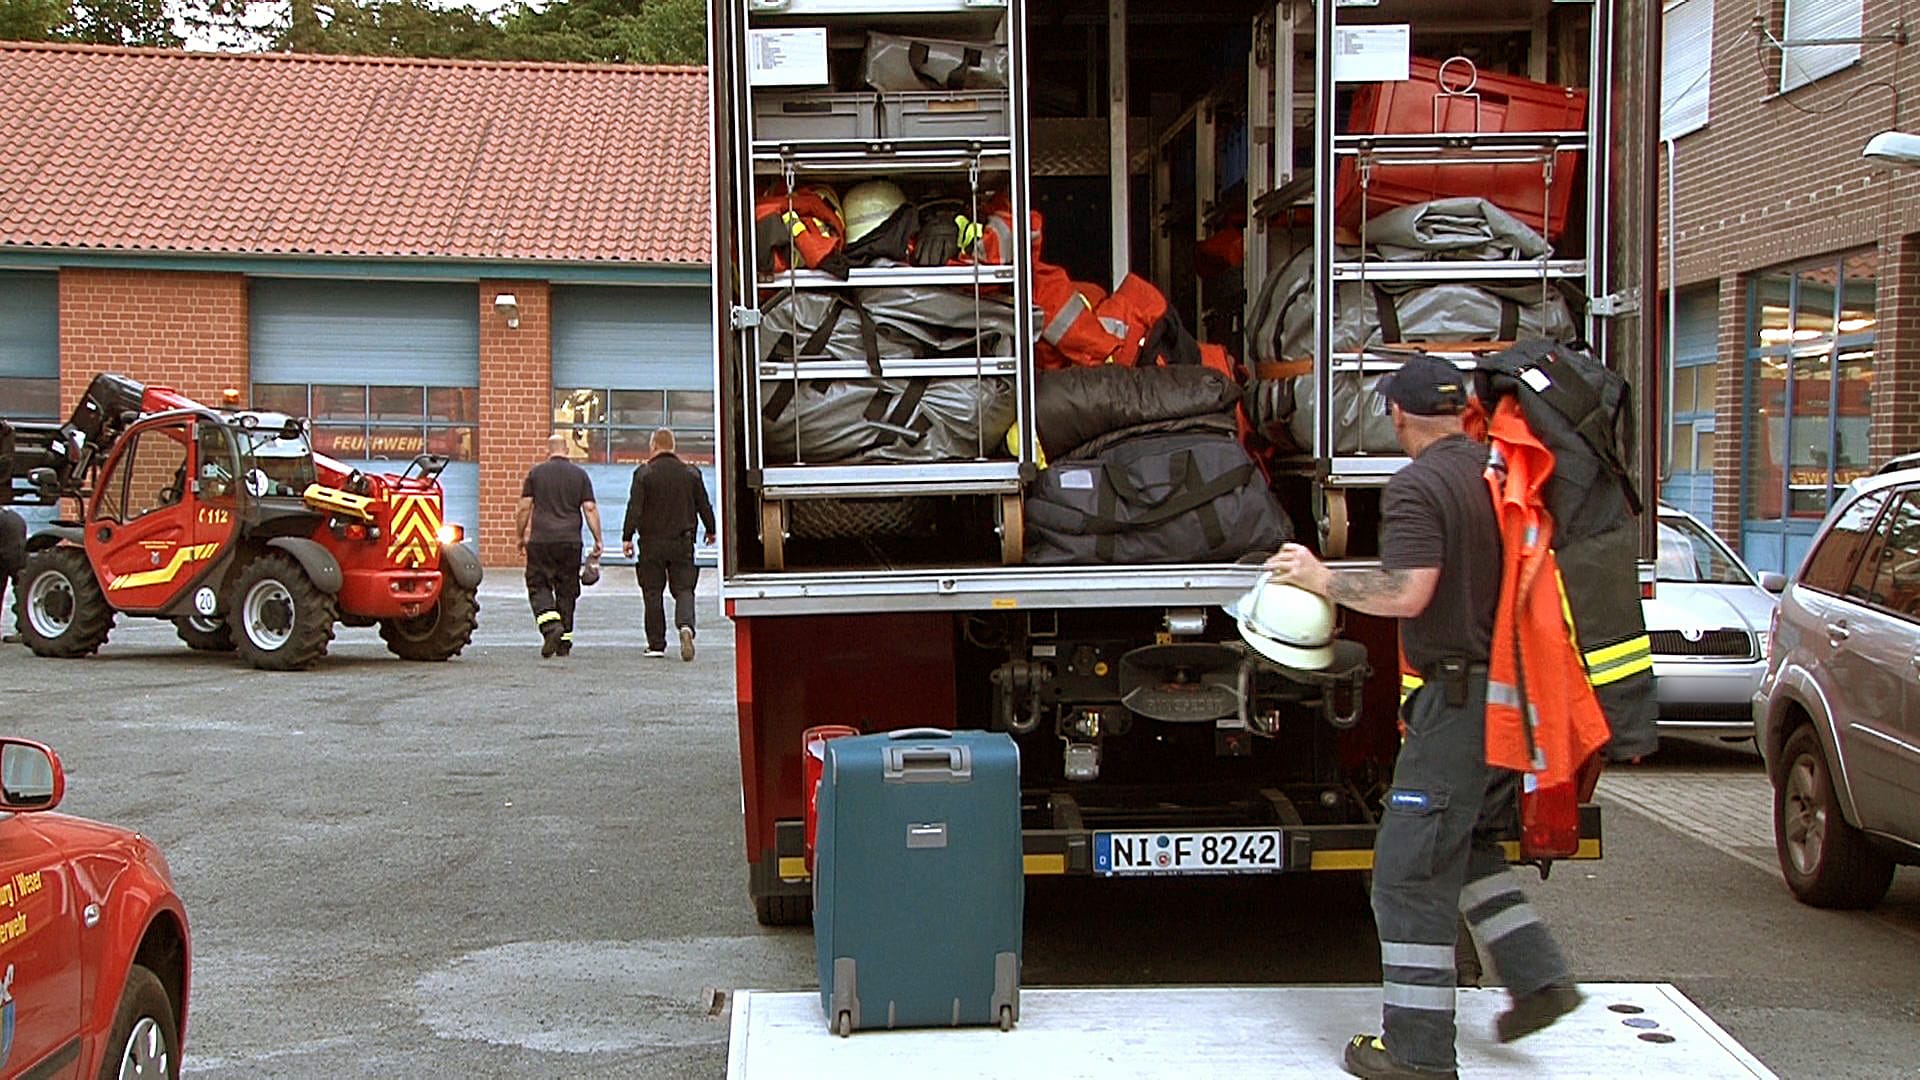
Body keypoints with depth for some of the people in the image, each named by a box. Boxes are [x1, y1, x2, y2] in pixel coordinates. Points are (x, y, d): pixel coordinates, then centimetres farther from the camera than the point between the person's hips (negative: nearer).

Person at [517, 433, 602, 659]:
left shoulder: (536, 473, 4)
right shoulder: (580, 475, 7)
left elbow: (524, 508, 2)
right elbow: (590, 509, 2)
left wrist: (520, 536, 12)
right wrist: (598, 540, 5)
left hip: (541, 540, -2)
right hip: (570, 541, 2)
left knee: (538, 586, 2)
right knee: (567, 591, 9)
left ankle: (551, 626, -22)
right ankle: (564, 641, 11)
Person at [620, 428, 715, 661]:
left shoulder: (643, 473, -5)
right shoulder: (691, 473, 4)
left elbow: (634, 508, -10)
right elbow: (704, 505, 10)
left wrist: (627, 537, -7)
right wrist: (710, 530, 26)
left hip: (652, 542, -2)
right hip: (682, 542, 2)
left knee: (653, 594, 6)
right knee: (684, 589, 5)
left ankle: (656, 644, 8)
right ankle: (686, 626, -23)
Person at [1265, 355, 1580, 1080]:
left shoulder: (1418, 485, -15)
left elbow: (1406, 592, -23)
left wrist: (1323, 579, -9)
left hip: (1460, 691, -9)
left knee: (1411, 870, -1)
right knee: (1468, 843, 26)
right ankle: (1538, 977, 20)